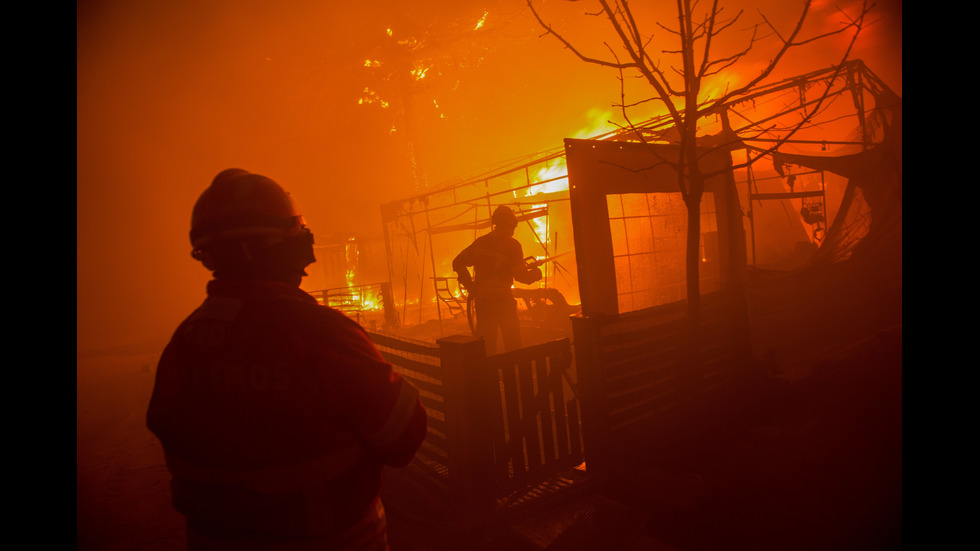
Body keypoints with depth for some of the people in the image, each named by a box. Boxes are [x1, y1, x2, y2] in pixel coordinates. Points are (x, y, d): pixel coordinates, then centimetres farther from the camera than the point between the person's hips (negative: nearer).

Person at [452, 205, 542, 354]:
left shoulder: (480, 242, 8)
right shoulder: (512, 244, -8)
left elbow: (458, 262, 9)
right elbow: (520, 275, -11)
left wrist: (469, 285, 11)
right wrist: (535, 274, 8)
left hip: (481, 297, 5)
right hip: (502, 298, -5)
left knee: (486, 342, 12)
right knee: (512, 341, 7)